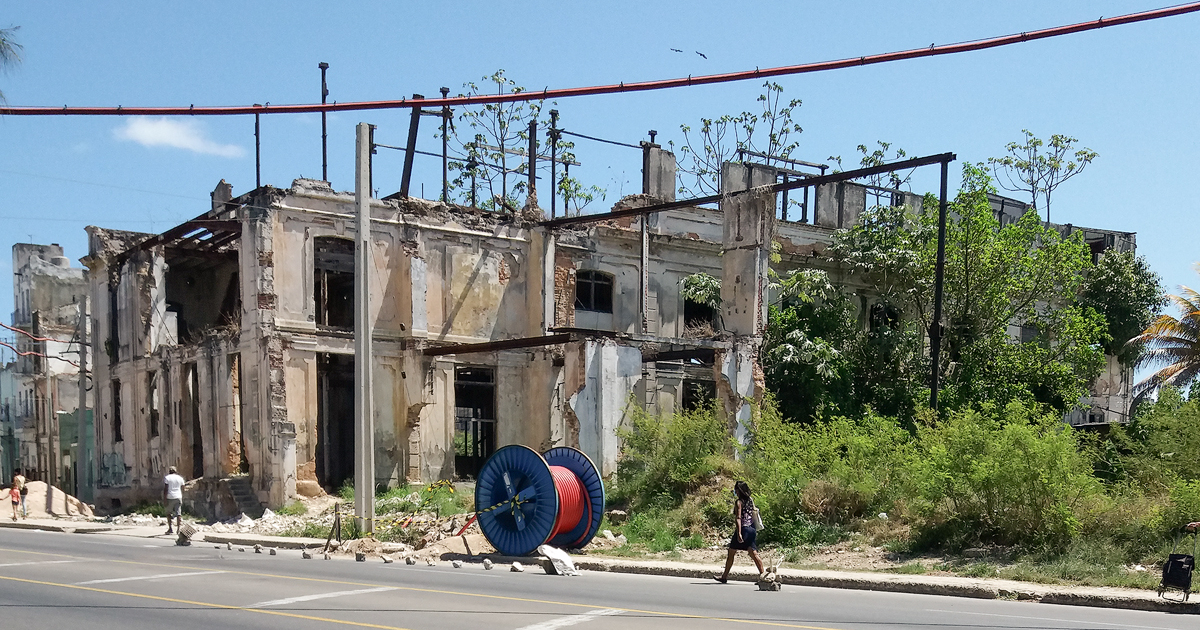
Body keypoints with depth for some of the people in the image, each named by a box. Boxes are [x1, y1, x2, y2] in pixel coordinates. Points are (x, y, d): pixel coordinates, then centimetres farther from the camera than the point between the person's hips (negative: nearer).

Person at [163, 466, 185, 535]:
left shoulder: (167, 478, -1)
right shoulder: (180, 478, 11)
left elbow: (165, 489, -8)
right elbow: (182, 489, 11)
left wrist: (165, 499, -7)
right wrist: (182, 499, 18)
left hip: (170, 497, -3)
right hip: (178, 497, 3)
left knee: (168, 513, 11)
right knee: (178, 513, 1)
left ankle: (170, 529, 7)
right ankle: (178, 529, -4)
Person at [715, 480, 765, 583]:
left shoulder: (739, 502, -10)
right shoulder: (751, 500, 10)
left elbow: (738, 518, -18)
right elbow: (753, 516, 15)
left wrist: (739, 533, -22)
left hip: (742, 529, -7)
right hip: (751, 529, 7)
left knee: (731, 553, 5)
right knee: (753, 553, 3)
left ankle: (724, 576, 12)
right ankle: (762, 574, -7)